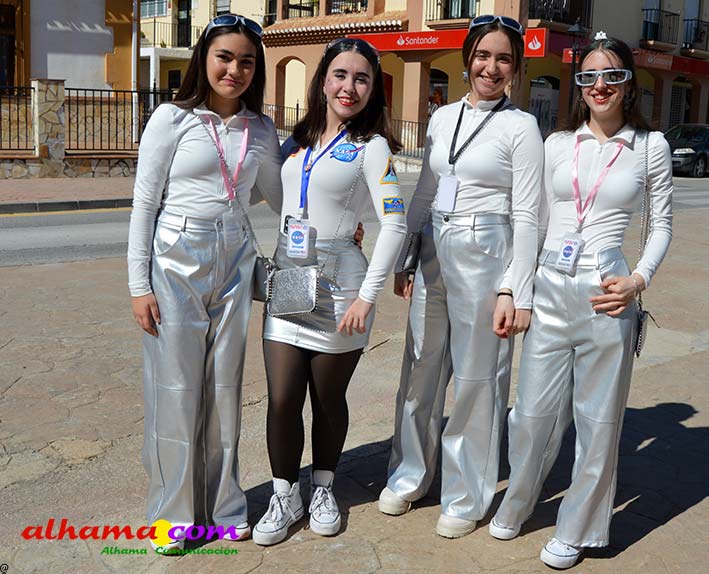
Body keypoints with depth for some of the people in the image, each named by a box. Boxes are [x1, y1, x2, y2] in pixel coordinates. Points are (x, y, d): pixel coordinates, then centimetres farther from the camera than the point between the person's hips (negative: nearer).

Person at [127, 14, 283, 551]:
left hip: (234, 264, 4)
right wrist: (139, 284, -8)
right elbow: (144, 203, -4)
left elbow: (276, 194, 21)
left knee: (225, 388, 9)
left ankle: (223, 505, 24)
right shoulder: (172, 118, -3)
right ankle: (172, 510, 18)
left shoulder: (261, 130, 8)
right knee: (175, 389, 1)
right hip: (176, 263, -3)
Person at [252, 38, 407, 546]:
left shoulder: (371, 147, -5)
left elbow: (395, 225, -13)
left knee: (328, 398, 9)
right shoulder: (300, 139, 10)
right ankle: (285, 496, 20)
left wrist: (367, 297, -18)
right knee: (282, 399, 3)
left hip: (337, 286, -4)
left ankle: (323, 489, 30)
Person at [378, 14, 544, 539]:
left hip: (485, 256, -5)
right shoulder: (443, 118, 10)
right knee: (421, 371, 14)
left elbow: (526, 216, -9)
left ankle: (466, 497, 21)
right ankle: (409, 476, 33)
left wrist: (515, 292, -14)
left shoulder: (521, 127, -5)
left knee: (476, 379, 4)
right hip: (434, 253, 6)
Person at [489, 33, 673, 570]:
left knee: (598, 419, 7)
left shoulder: (650, 146, 2)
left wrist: (639, 279, -9)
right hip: (549, 287, 2)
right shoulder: (557, 143, 8)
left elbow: (662, 224, 7)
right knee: (534, 411, 8)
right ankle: (515, 505, 32)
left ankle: (576, 530, 25)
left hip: (605, 293, -2)